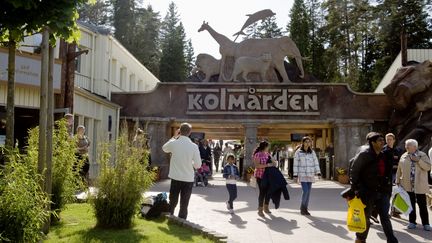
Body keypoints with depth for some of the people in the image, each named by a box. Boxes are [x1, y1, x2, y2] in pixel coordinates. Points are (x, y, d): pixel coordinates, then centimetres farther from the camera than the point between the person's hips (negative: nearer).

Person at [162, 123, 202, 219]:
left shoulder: (173, 143, -9)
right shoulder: (194, 146, -12)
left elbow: (164, 148, 16)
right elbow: (198, 165, -6)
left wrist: (174, 137, 14)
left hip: (175, 178, 2)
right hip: (188, 179, -1)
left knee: (172, 203, 16)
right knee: (184, 205, 8)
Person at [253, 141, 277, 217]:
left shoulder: (267, 154, 13)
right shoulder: (257, 154, -10)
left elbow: (274, 162, 20)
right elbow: (256, 165, -21)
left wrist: (272, 163, -3)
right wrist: (266, 165, -24)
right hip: (260, 176, -7)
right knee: (262, 192, -7)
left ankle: (266, 207, 25)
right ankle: (260, 210, 3)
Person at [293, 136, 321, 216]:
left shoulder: (312, 152, 8)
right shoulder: (298, 152, -1)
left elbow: (316, 162, 7)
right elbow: (296, 164, -1)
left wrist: (318, 172, -4)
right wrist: (295, 174, -5)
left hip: (310, 175, 4)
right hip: (302, 175, -4)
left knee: (308, 192, 5)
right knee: (305, 191, -13)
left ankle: (305, 208, 14)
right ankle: (302, 208, 4)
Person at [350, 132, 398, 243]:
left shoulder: (385, 156, 7)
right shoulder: (364, 154, -13)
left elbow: (388, 174, 15)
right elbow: (354, 171, -12)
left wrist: (388, 191, 13)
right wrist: (355, 189, -14)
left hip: (382, 192, 5)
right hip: (367, 192, -5)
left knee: (385, 217, 3)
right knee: (365, 218, 9)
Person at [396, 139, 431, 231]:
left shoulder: (422, 155, 0)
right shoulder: (403, 156, 8)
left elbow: (428, 167, -10)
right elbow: (399, 170, 13)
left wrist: (419, 160, -19)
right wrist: (398, 180, 10)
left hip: (419, 185, -3)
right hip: (408, 185, 3)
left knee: (422, 205, -2)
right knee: (411, 204, 9)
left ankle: (425, 223, 5)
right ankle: (412, 222, 19)